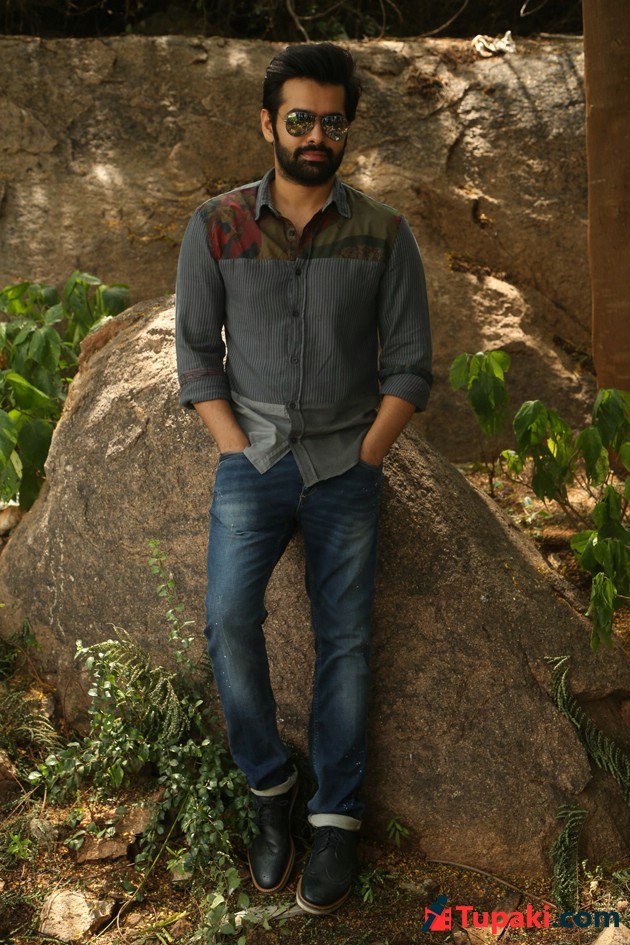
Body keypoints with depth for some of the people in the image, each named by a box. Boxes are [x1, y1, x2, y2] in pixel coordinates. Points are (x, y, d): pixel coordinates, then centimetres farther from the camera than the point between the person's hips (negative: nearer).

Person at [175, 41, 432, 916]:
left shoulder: (383, 234, 1)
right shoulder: (216, 227, 1)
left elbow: (410, 365, 2)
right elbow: (197, 356, 2)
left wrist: (363, 458, -5)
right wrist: (241, 455, -6)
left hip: (347, 467, 0)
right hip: (252, 459, 0)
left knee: (344, 639, 1)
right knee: (229, 621, -15)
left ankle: (337, 819, 14)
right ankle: (269, 789, 6)